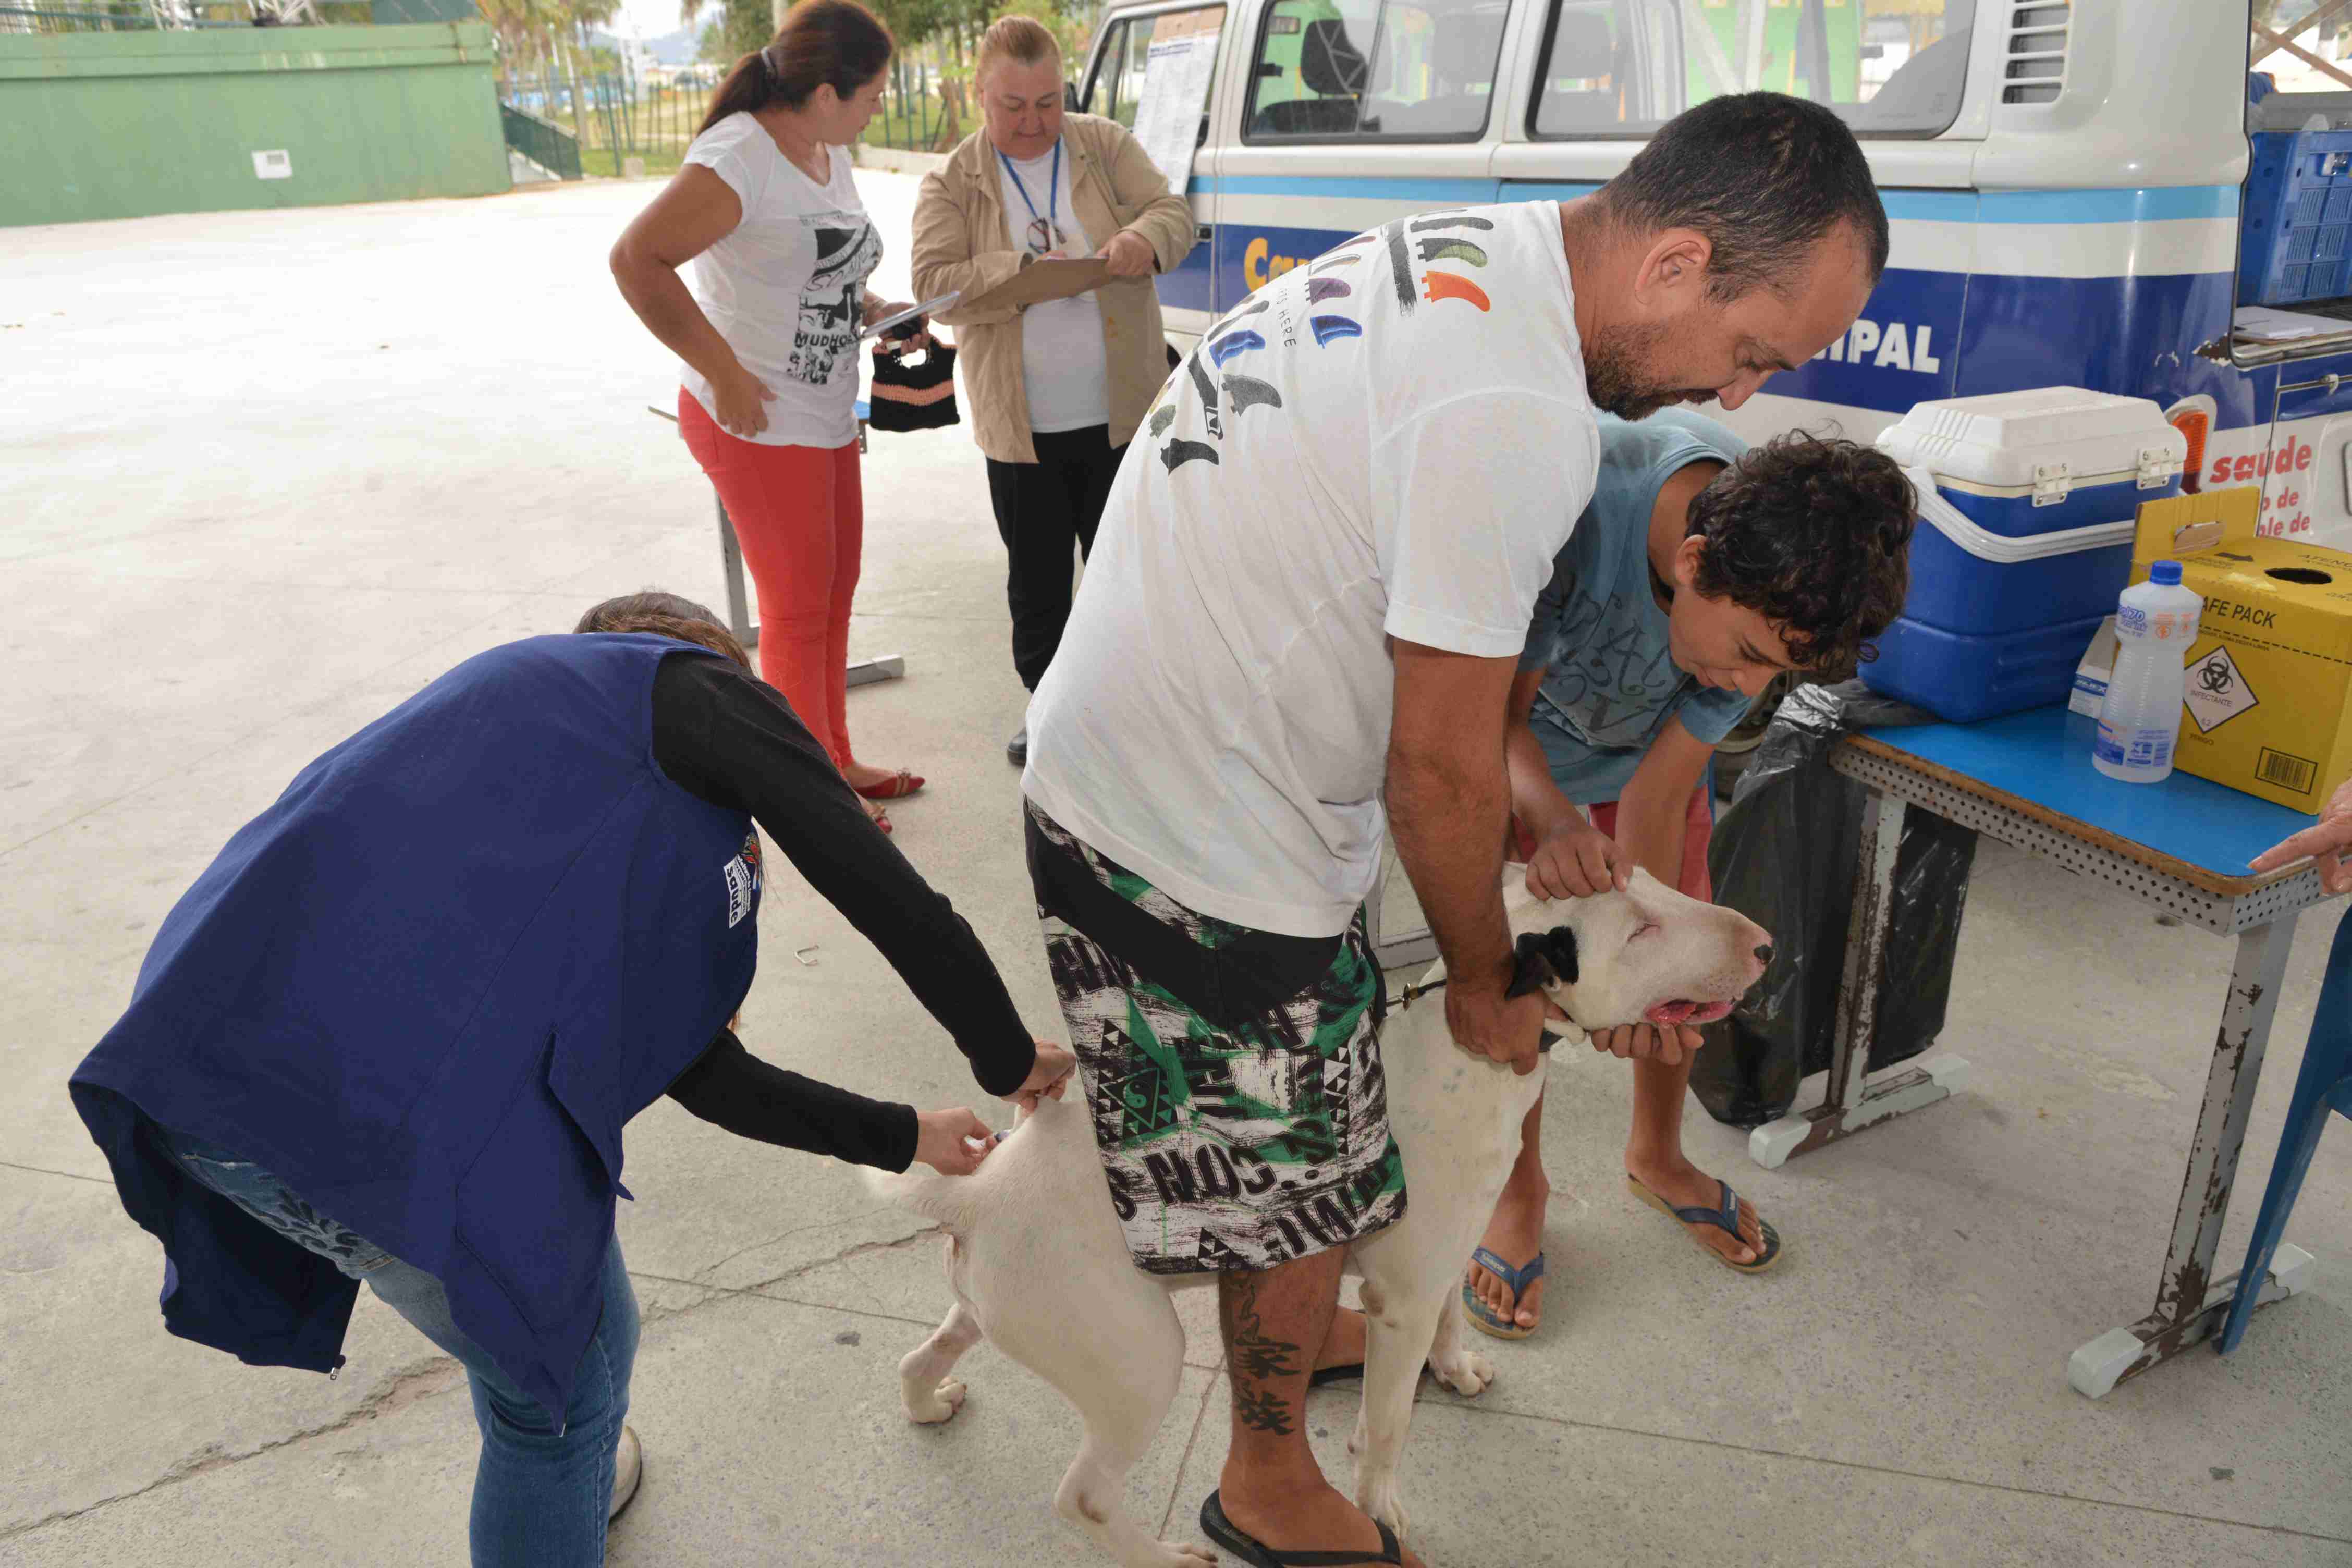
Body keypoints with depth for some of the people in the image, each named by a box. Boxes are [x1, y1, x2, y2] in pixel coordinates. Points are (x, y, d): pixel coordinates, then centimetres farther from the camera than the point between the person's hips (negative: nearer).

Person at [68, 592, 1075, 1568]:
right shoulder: (696, 686, 11)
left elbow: (706, 1078, 32)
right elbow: (894, 903, 2)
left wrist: (906, 1137, 41)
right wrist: (1008, 1060, 19)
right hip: (396, 1109, -10)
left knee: (528, 1291, 34)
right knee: (570, 1365, 17)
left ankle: (565, 1480, 60)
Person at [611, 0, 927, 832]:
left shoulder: (830, 151, 10)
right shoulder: (740, 157, -19)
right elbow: (636, 259, -23)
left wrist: (874, 309, 5)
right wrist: (726, 373, -23)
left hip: (827, 418, 9)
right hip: (758, 422, -9)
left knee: (834, 594, 17)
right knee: (798, 609, 0)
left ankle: (835, 760, 32)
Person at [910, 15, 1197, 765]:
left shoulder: (1107, 146, 3)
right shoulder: (951, 183, 0)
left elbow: (1174, 212, -2)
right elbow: (934, 283, -10)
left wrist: (1145, 238, -26)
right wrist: (1029, 271, -22)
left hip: (1121, 413, 0)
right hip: (1019, 424, 0)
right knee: (1036, 581, 11)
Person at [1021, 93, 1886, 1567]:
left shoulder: (1462, 257, 4)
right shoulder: (1519, 411, -28)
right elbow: (1438, 767, -20)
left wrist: (1528, 782, 11)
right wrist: (1488, 977, -3)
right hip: (1200, 844, -9)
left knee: (1303, 1121, 28)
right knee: (1293, 1181, 11)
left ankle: (1300, 1328, 53)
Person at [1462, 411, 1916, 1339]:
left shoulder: (1775, 597, -29)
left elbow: (1659, 791, -22)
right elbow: (1500, 712, -31)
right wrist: (1548, 817, -51)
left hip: (1639, 754, 4)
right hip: (1512, 752, -3)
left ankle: (1656, 1159, 38)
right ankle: (1520, 1190, 21)